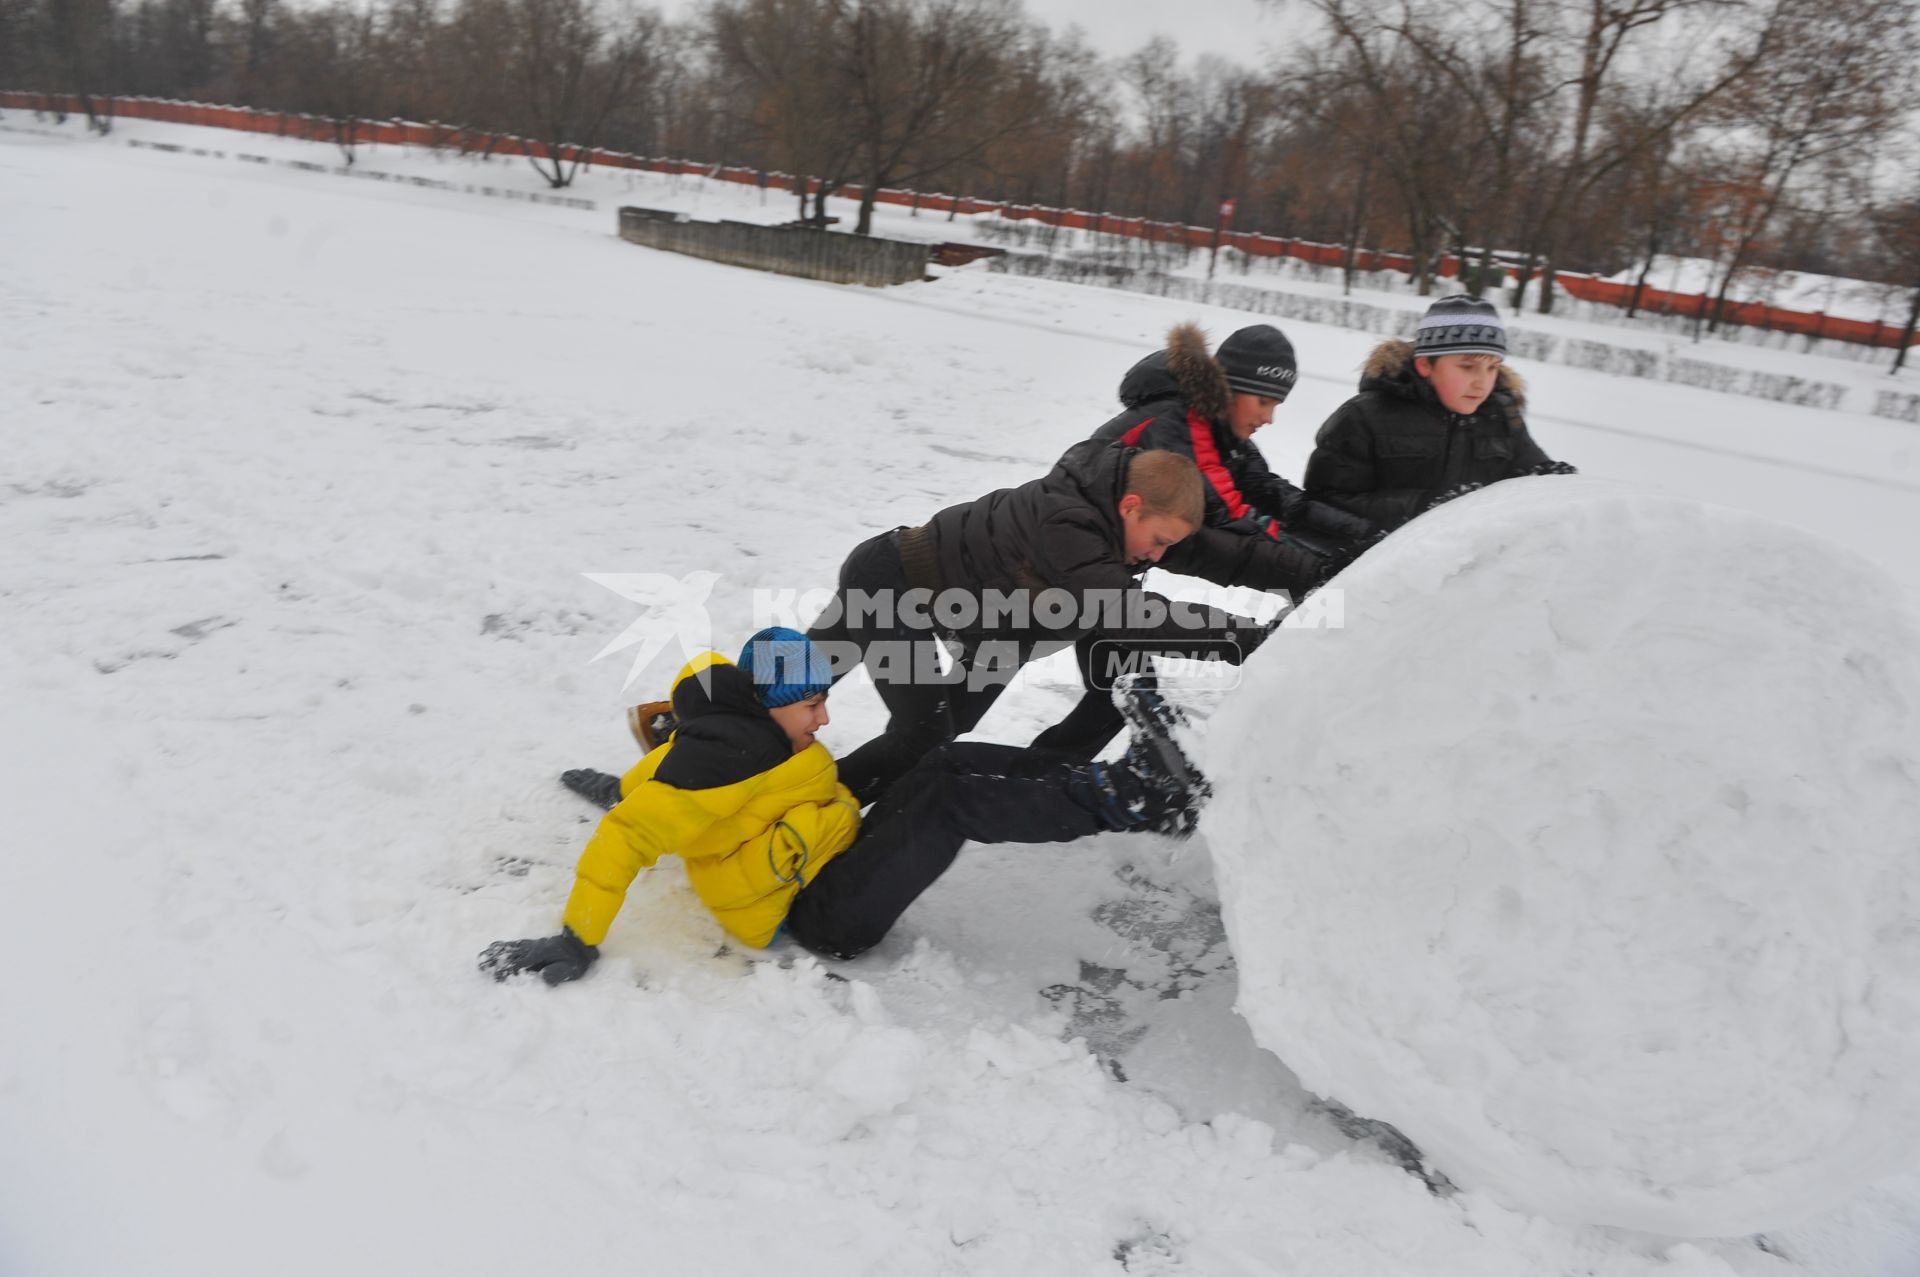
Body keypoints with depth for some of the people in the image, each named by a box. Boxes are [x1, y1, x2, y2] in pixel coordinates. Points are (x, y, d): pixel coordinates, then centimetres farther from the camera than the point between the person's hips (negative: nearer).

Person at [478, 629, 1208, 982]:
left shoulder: (753, 731, 8)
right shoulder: (725, 755, -21)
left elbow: (672, 768, 24)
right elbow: (626, 837, -24)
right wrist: (576, 942, -27)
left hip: (845, 867, 9)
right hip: (823, 918, -9)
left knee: (949, 766, -3)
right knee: (954, 799, -21)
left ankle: (1109, 784, -9)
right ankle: (1120, 801, -21)